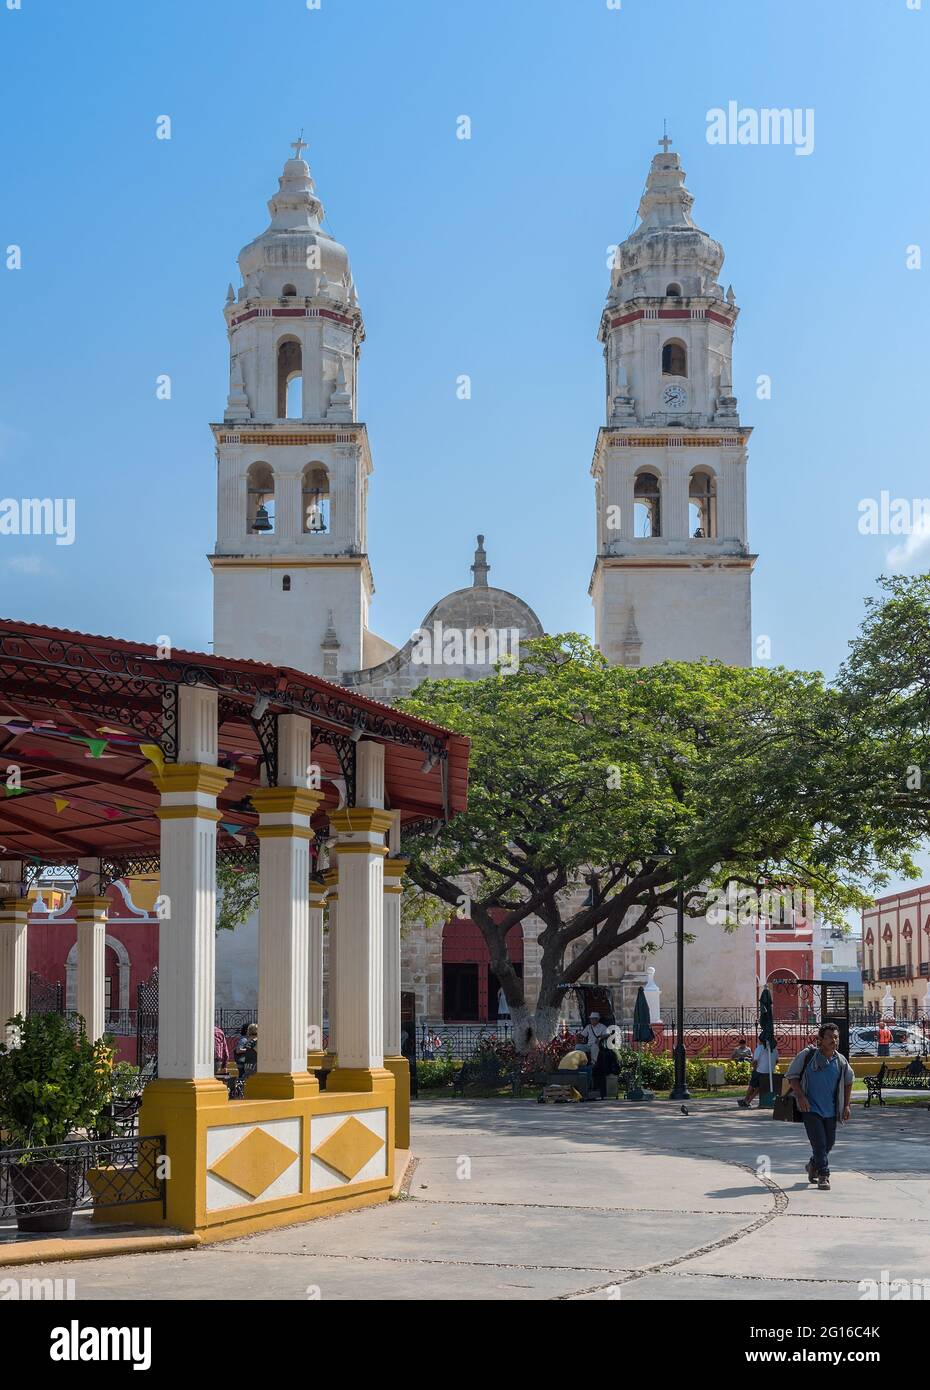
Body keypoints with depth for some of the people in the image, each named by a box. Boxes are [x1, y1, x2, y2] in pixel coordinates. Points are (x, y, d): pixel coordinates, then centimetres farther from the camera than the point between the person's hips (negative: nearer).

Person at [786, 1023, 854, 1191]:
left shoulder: (840, 1061, 0)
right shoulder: (807, 1055, -11)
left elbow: (848, 1081, 17)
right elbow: (792, 1075, -5)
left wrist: (846, 1105, 14)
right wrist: (800, 1096, -17)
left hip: (830, 1109, 4)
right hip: (811, 1108, -4)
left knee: (829, 1142, 11)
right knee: (819, 1142, -11)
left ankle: (813, 1165, 37)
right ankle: (824, 1176, -1)